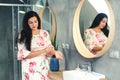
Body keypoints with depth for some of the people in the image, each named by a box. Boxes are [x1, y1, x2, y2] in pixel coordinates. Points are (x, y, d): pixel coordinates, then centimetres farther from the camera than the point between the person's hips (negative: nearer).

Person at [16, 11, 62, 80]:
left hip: (43, 68, 3)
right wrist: (43, 51, -18)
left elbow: (49, 50, 4)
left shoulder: (45, 33, 4)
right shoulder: (23, 35, -4)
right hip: (30, 69, -2)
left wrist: (54, 52, -19)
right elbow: (23, 54, -12)